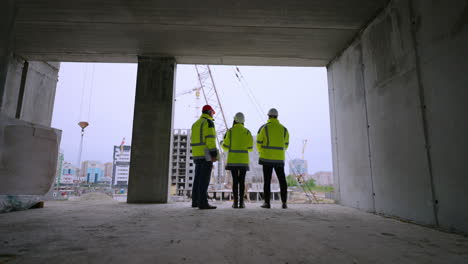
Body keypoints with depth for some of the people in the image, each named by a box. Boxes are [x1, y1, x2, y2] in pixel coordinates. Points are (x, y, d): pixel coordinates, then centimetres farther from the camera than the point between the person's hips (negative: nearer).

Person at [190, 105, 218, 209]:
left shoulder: (196, 124, 19)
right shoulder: (209, 122, -7)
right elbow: (210, 139, -18)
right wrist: (214, 154, -19)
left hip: (197, 155, 8)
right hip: (206, 155, -8)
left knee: (198, 178, 12)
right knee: (204, 179, -9)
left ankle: (195, 201, 16)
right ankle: (203, 203, -10)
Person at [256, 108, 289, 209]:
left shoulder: (264, 128, -4)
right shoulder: (284, 129, 6)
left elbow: (259, 143, -2)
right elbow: (285, 145, 15)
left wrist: (261, 152, 20)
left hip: (267, 158, -2)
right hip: (279, 159, 2)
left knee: (267, 181, 2)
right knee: (282, 181, 9)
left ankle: (267, 202, 3)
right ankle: (284, 202, 4)